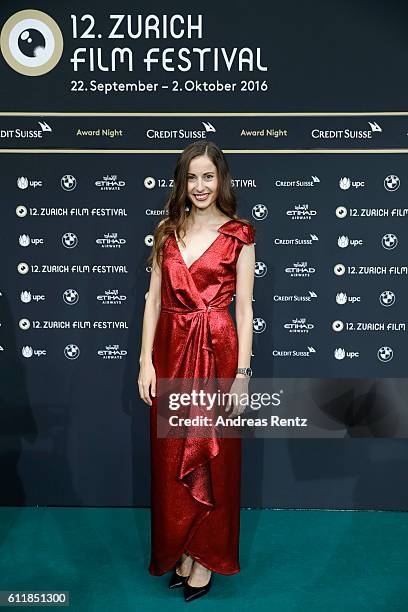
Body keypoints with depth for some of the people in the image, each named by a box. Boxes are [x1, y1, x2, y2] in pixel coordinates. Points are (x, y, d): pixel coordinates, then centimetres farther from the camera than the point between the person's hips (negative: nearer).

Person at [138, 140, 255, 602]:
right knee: (172, 457, 12)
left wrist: (242, 372, -8)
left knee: (213, 457, 8)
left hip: (217, 351, -3)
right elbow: (154, 298, 6)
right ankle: (180, 551, 32)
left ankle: (206, 556, 28)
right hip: (171, 350, 4)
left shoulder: (238, 234, -2)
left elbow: (244, 306, -4)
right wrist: (146, 360, 0)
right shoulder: (168, 231, 8)